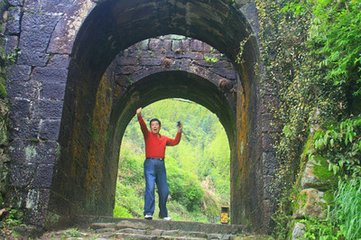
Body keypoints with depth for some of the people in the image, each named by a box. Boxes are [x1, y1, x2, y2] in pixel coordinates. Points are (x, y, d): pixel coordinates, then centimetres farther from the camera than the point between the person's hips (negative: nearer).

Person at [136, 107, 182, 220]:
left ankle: (163, 214, 19)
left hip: (161, 164, 4)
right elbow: (143, 126, -9)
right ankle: (148, 213, -19)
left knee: (164, 190, 5)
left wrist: (179, 132, 15)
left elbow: (175, 142, 27)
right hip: (150, 163, -4)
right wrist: (139, 116, -26)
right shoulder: (148, 135, 8)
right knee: (150, 187, -17)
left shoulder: (164, 139, 21)